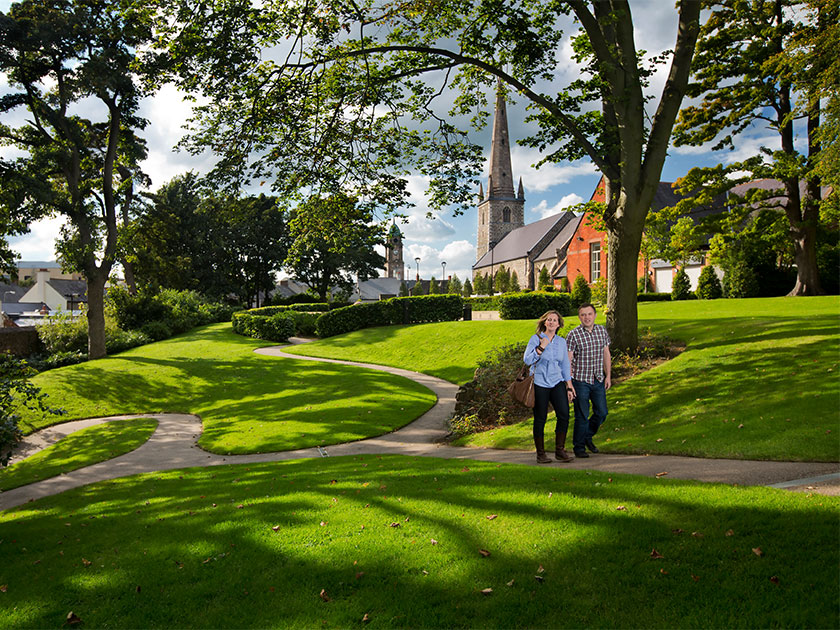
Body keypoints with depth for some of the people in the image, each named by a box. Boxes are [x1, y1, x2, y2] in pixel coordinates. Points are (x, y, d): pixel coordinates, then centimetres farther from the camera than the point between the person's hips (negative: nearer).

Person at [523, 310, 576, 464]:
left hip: (557, 383, 4)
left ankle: (560, 451, 3)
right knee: (540, 419, 1)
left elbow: (565, 365, 15)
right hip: (540, 384, -3)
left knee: (564, 414, -10)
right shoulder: (536, 339, -2)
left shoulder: (561, 341, 10)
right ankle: (540, 454, 13)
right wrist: (541, 347, -18)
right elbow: (527, 360, -11)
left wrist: (569, 386, 11)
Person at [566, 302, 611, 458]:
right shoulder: (573, 335, -11)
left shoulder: (602, 330, 4)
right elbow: (568, 360, -10)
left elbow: (606, 354, 12)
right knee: (582, 416, 1)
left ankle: (588, 437, 34)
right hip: (580, 380, -5)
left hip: (598, 381, 5)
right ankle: (579, 447, 18)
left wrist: (608, 376, 8)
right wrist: (569, 384, -14)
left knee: (601, 413, 9)